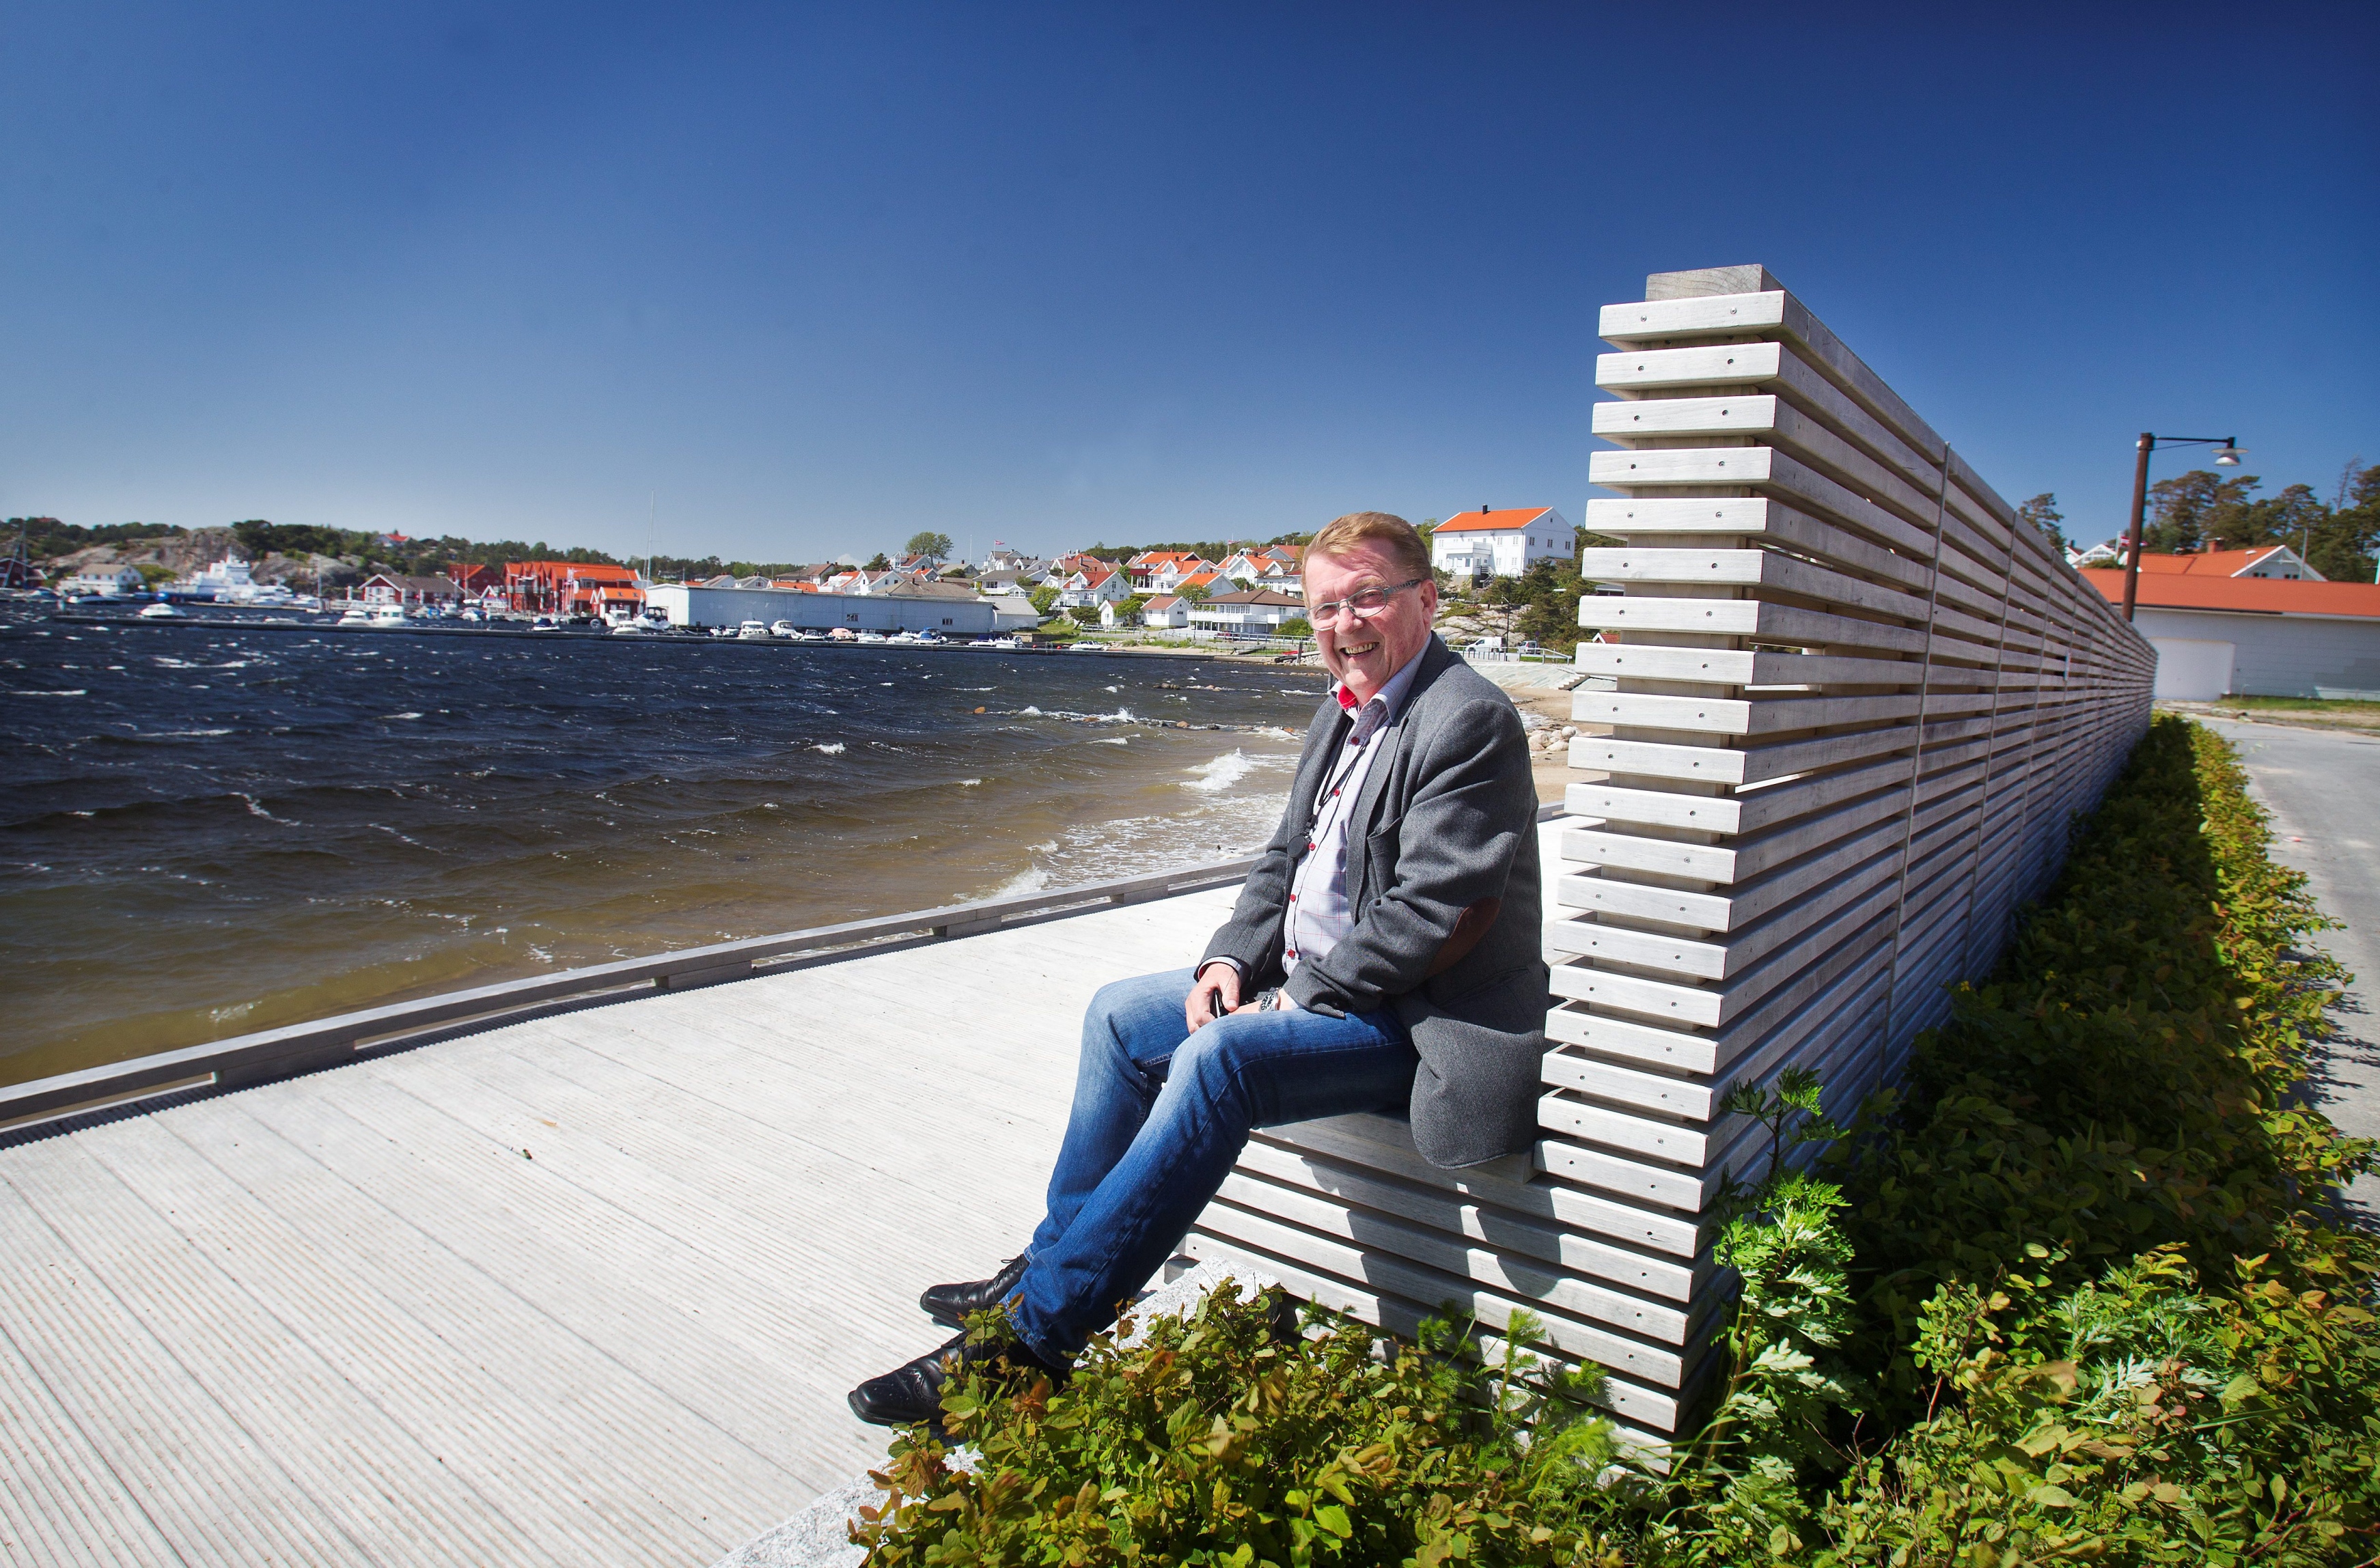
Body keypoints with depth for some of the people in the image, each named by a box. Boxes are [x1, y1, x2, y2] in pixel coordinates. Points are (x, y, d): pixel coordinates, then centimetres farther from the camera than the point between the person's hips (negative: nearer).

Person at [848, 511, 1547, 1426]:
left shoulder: (1469, 721, -17)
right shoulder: (1344, 711, 13)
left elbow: (1432, 913, -23)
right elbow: (1286, 857, 17)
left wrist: (1299, 1000, -17)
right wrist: (1233, 956, 0)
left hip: (1410, 1017, -10)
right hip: (1308, 982, 10)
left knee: (1216, 1059, -30)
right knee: (1119, 1015, 8)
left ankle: (1035, 1334, -22)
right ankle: (1056, 1263, 15)